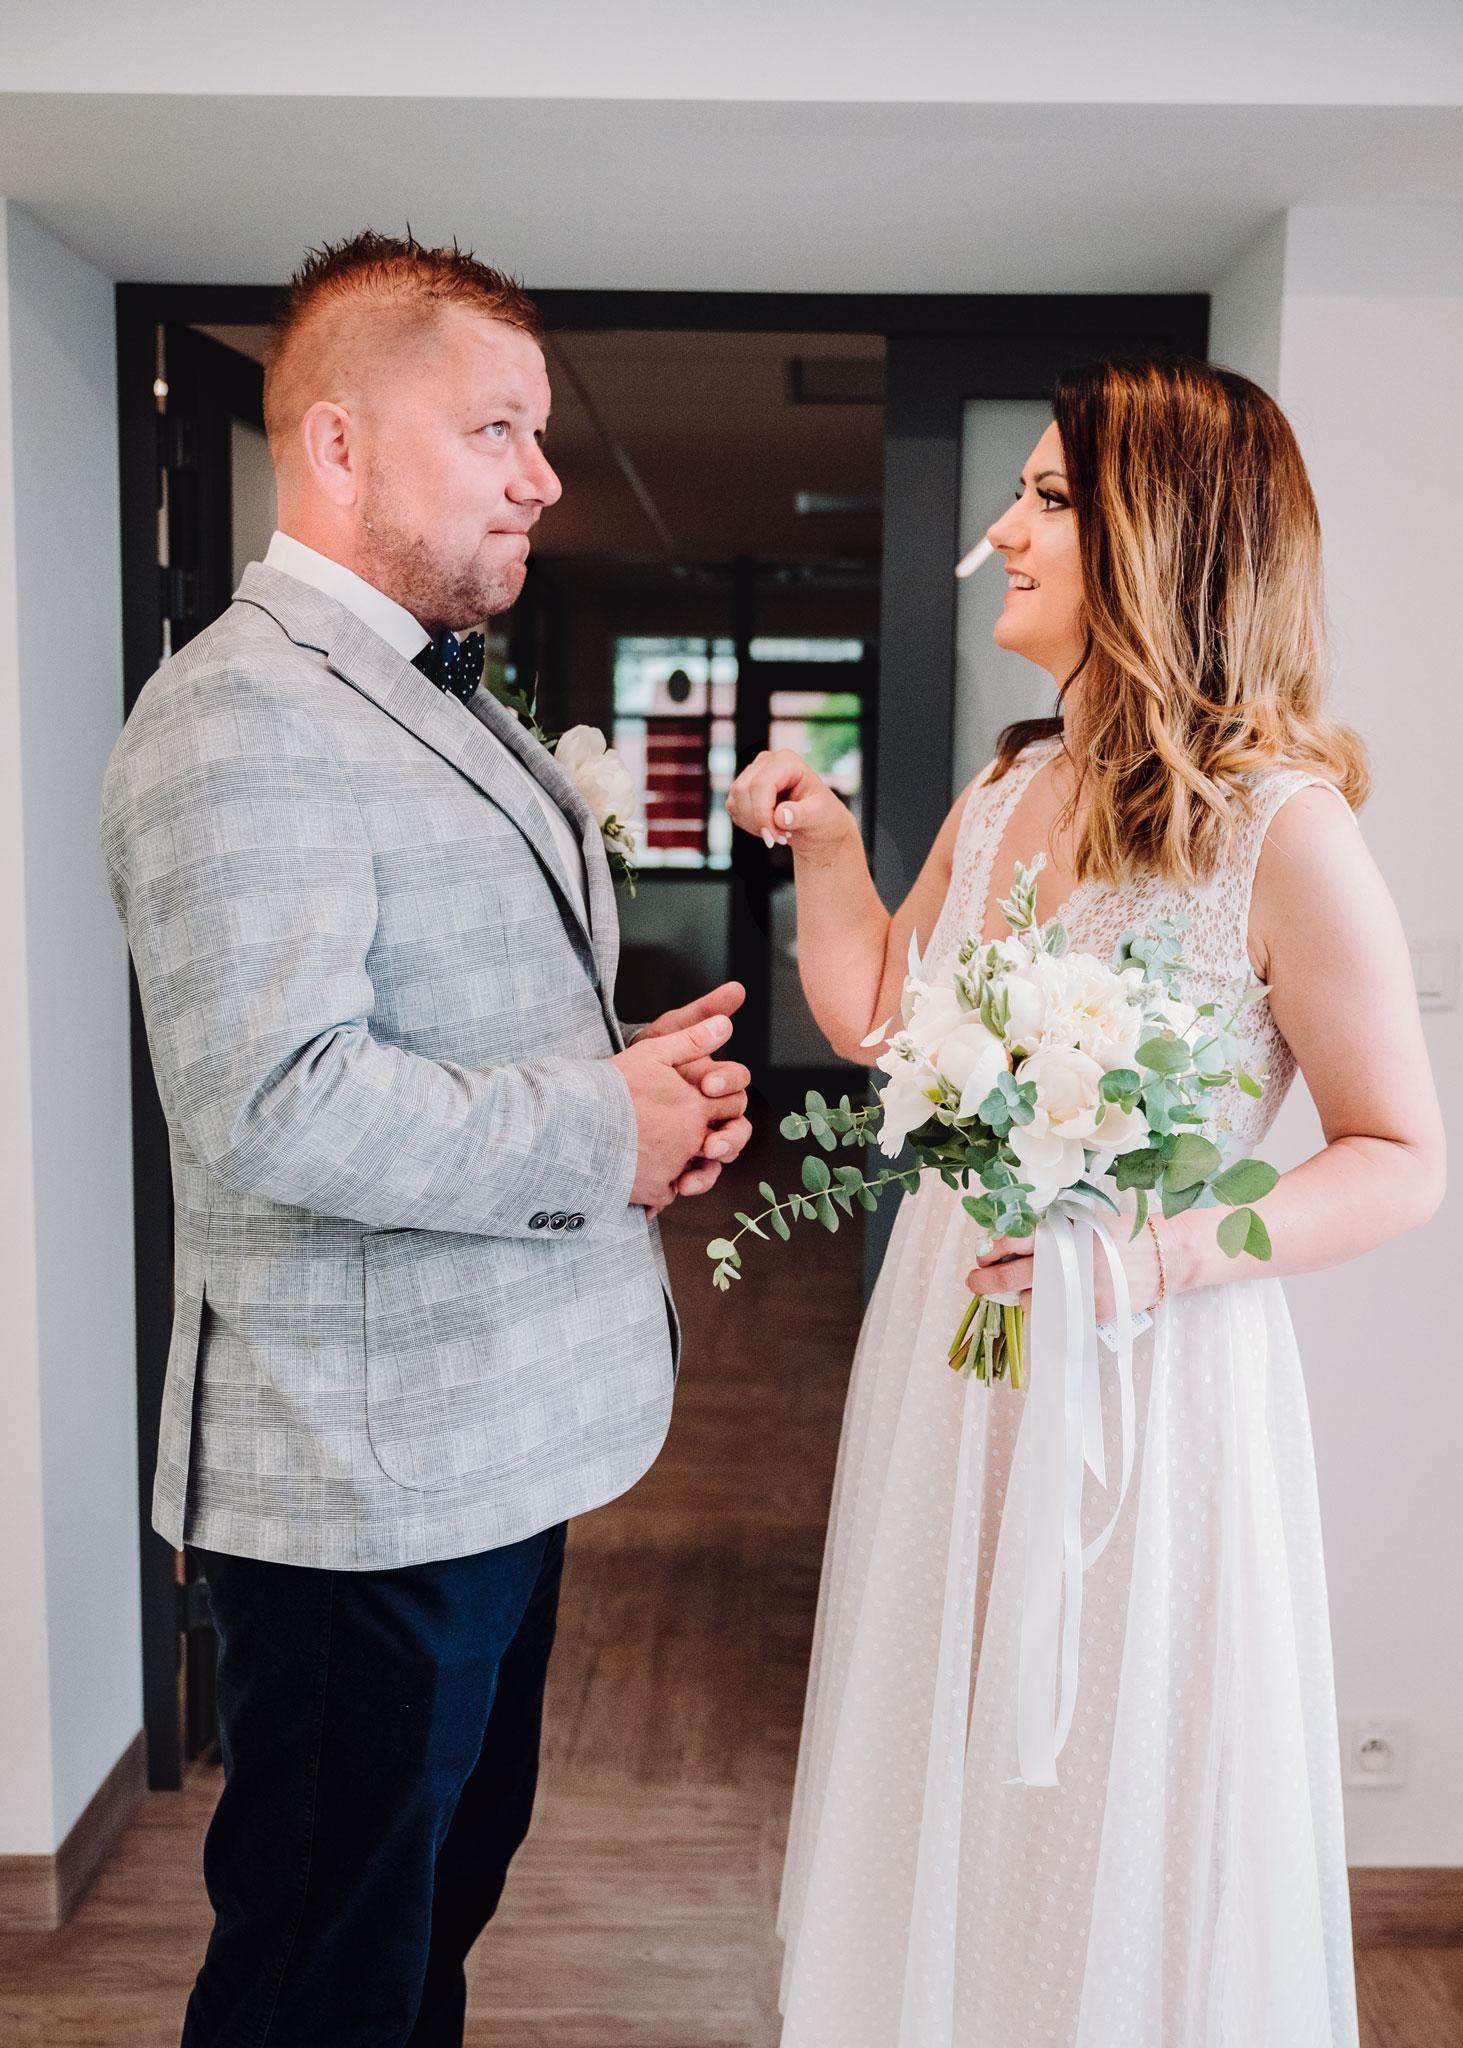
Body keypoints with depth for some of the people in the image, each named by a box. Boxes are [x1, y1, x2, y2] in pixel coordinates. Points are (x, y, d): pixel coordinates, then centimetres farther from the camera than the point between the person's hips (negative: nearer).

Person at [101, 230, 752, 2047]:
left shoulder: (443, 699, 15)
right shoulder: (246, 712, -18)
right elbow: (273, 1104, -30)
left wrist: (646, 1084, 3)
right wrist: (601, 1134, -19)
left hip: (494, 1452, 10)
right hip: (368, 1478, -10)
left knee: (445, 1900, 25)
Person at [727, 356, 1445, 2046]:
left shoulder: (1281, 825, -16)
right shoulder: (1002, 793, 5)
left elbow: (1403, 1161, -13)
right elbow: (878, 1025, 15)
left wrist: (1158, 1256, -25)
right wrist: (824, 850, 4)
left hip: (1149, 1379, -6)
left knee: (1116, 1826, 12)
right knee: (941, 1779, 21)